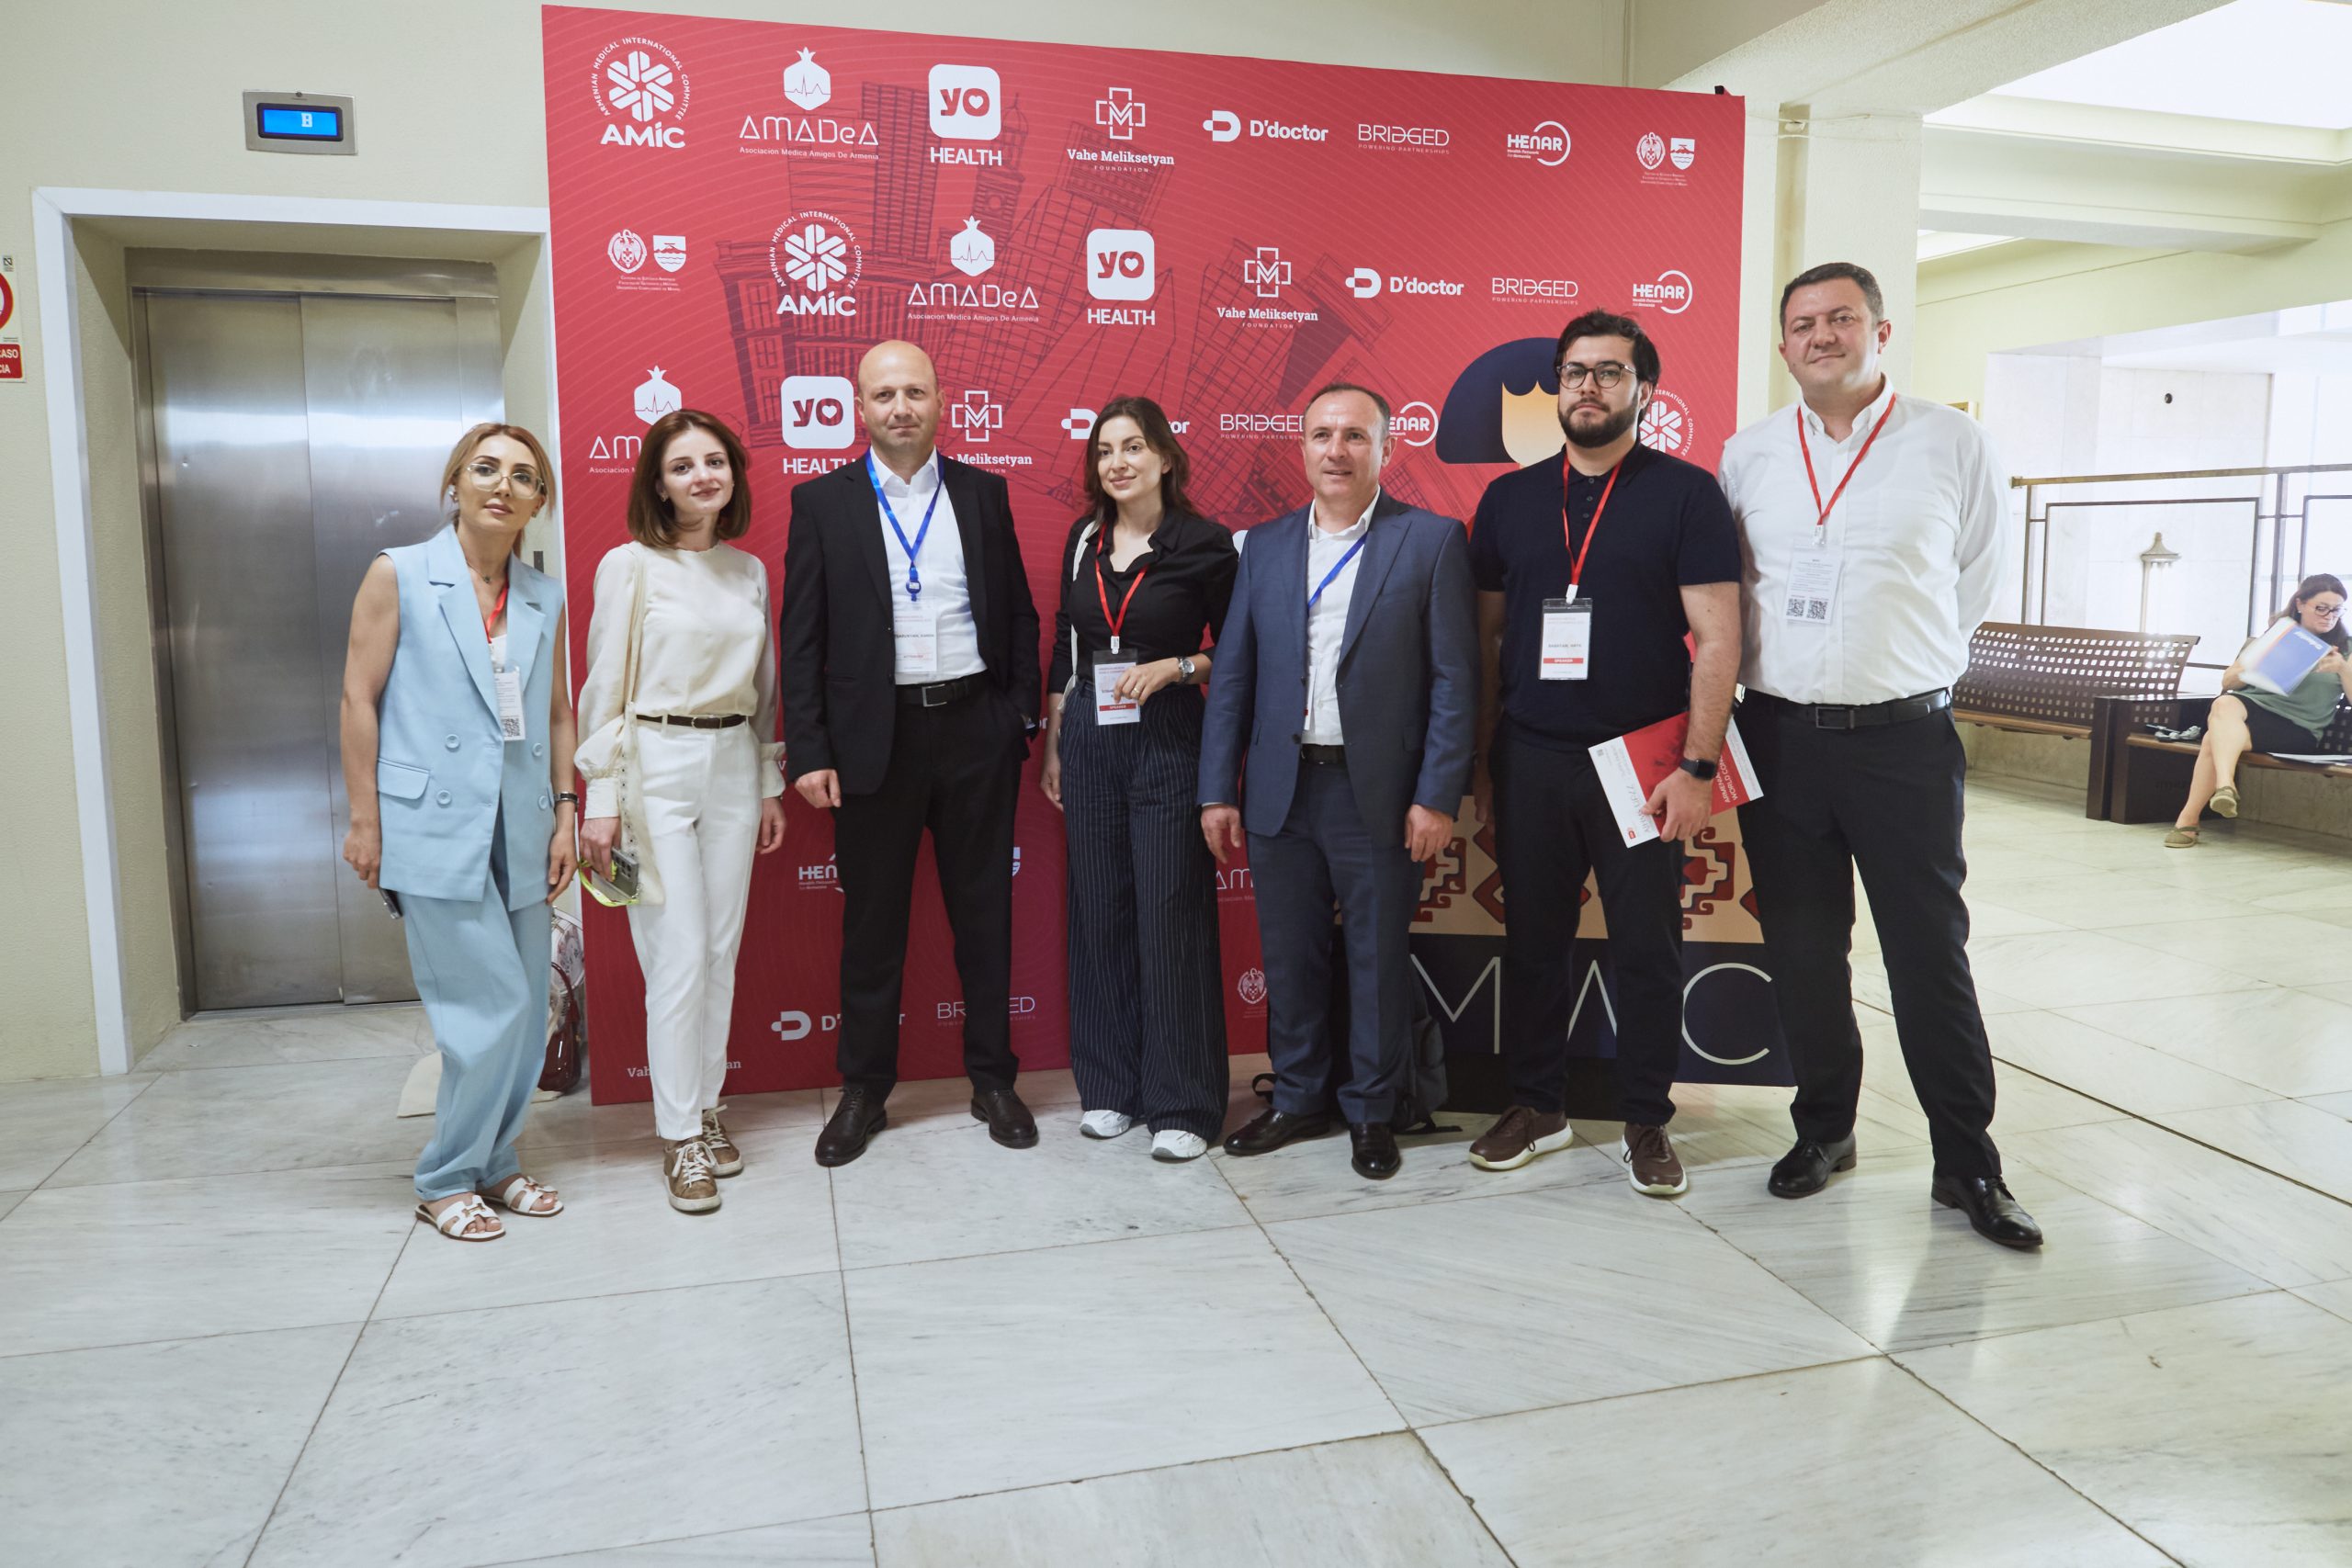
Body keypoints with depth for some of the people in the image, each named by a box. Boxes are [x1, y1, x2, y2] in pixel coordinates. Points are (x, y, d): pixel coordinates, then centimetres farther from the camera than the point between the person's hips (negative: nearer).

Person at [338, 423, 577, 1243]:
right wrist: (364, 821, -5)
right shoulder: (398, 575, -2)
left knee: (529, 1012, 7)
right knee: (491, 1007, -7)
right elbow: (359, 698, -3)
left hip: (519, 830, 5)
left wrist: (565, 813, 9)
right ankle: (446, 1180, 12)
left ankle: (494, 1161, 26)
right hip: (436, 828, -5)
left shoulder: (545, 599, 10)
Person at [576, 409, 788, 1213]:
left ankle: (707, 1106, 23)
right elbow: (605, 689, -5)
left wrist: (770, 782, 14)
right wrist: (602, 799, -9)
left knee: (722, 950, 9)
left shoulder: (750, 571, 10)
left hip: (733, 767, 5)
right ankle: (680, 1136, 7)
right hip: (656, 765, -5)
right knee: (680, 956, -5)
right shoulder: (629, 566, -5)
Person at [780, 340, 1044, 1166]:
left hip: (975, 731, 1)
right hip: (874, 736, -1)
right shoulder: (822, 502, 2)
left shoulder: (984, 493, 7)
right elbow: (802, 637, -1)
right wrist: (808, 751, -7)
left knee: (985, 912, 10)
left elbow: (1018, 614, 9)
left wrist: (1021, 719, 2)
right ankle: (863, 1091, 22)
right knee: (872, 921, 8)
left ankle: (992, 1079, 24)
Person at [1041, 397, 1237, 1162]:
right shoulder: (1083, 540, 9)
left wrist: (1175, 667, -16)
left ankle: (1182, 1103, 9)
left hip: (1168, 741, -4)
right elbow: (1064, 650, 15)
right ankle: (1109, 1086, 22)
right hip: (1089, 742, 5)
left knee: (1171, 918, -2)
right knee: (1098, 914, 9)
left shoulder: (1203, 545, -5)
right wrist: (1052, 746, 14)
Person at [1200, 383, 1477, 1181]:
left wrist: (1438, 797, -11)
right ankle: (1298, 1099, 30)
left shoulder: (1432, 540, -2)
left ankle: (1371, 1112, 25)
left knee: (1378, 960, 7)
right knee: (1289, 958, 12)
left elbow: (1454, 679, -5)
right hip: (1280, 789, 3)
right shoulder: (1265, 545, 9)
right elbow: (1232, 673, 8)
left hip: (1378, 793, -3)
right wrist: (1218, 789, 3)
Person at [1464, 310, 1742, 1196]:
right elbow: (1485, 640, 12)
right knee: (1532, 941, 10)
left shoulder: (1685, 494, -1)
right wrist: (1477, 759, 7)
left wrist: (1697, 767, -13)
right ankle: (1539, 1105, 25)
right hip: (1530, 759, 3)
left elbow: (1717, 639, -6)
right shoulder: (1509, 500, 9)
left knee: (1648, 950, 4)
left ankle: (1646, 1122, 20)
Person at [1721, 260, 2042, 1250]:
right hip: (1779, 734, 3)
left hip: (1904, 736, -2)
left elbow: (1973, 584, 9)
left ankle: (1966, 1163, 13)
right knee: (1800, 949, 10)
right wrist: (1785, 668, 11)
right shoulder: (1747, 454, 7)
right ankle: (1824, 1128, 26)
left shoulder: (1952, 444, 0)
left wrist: (1906, 672, 9)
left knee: (1930, 954, 0)